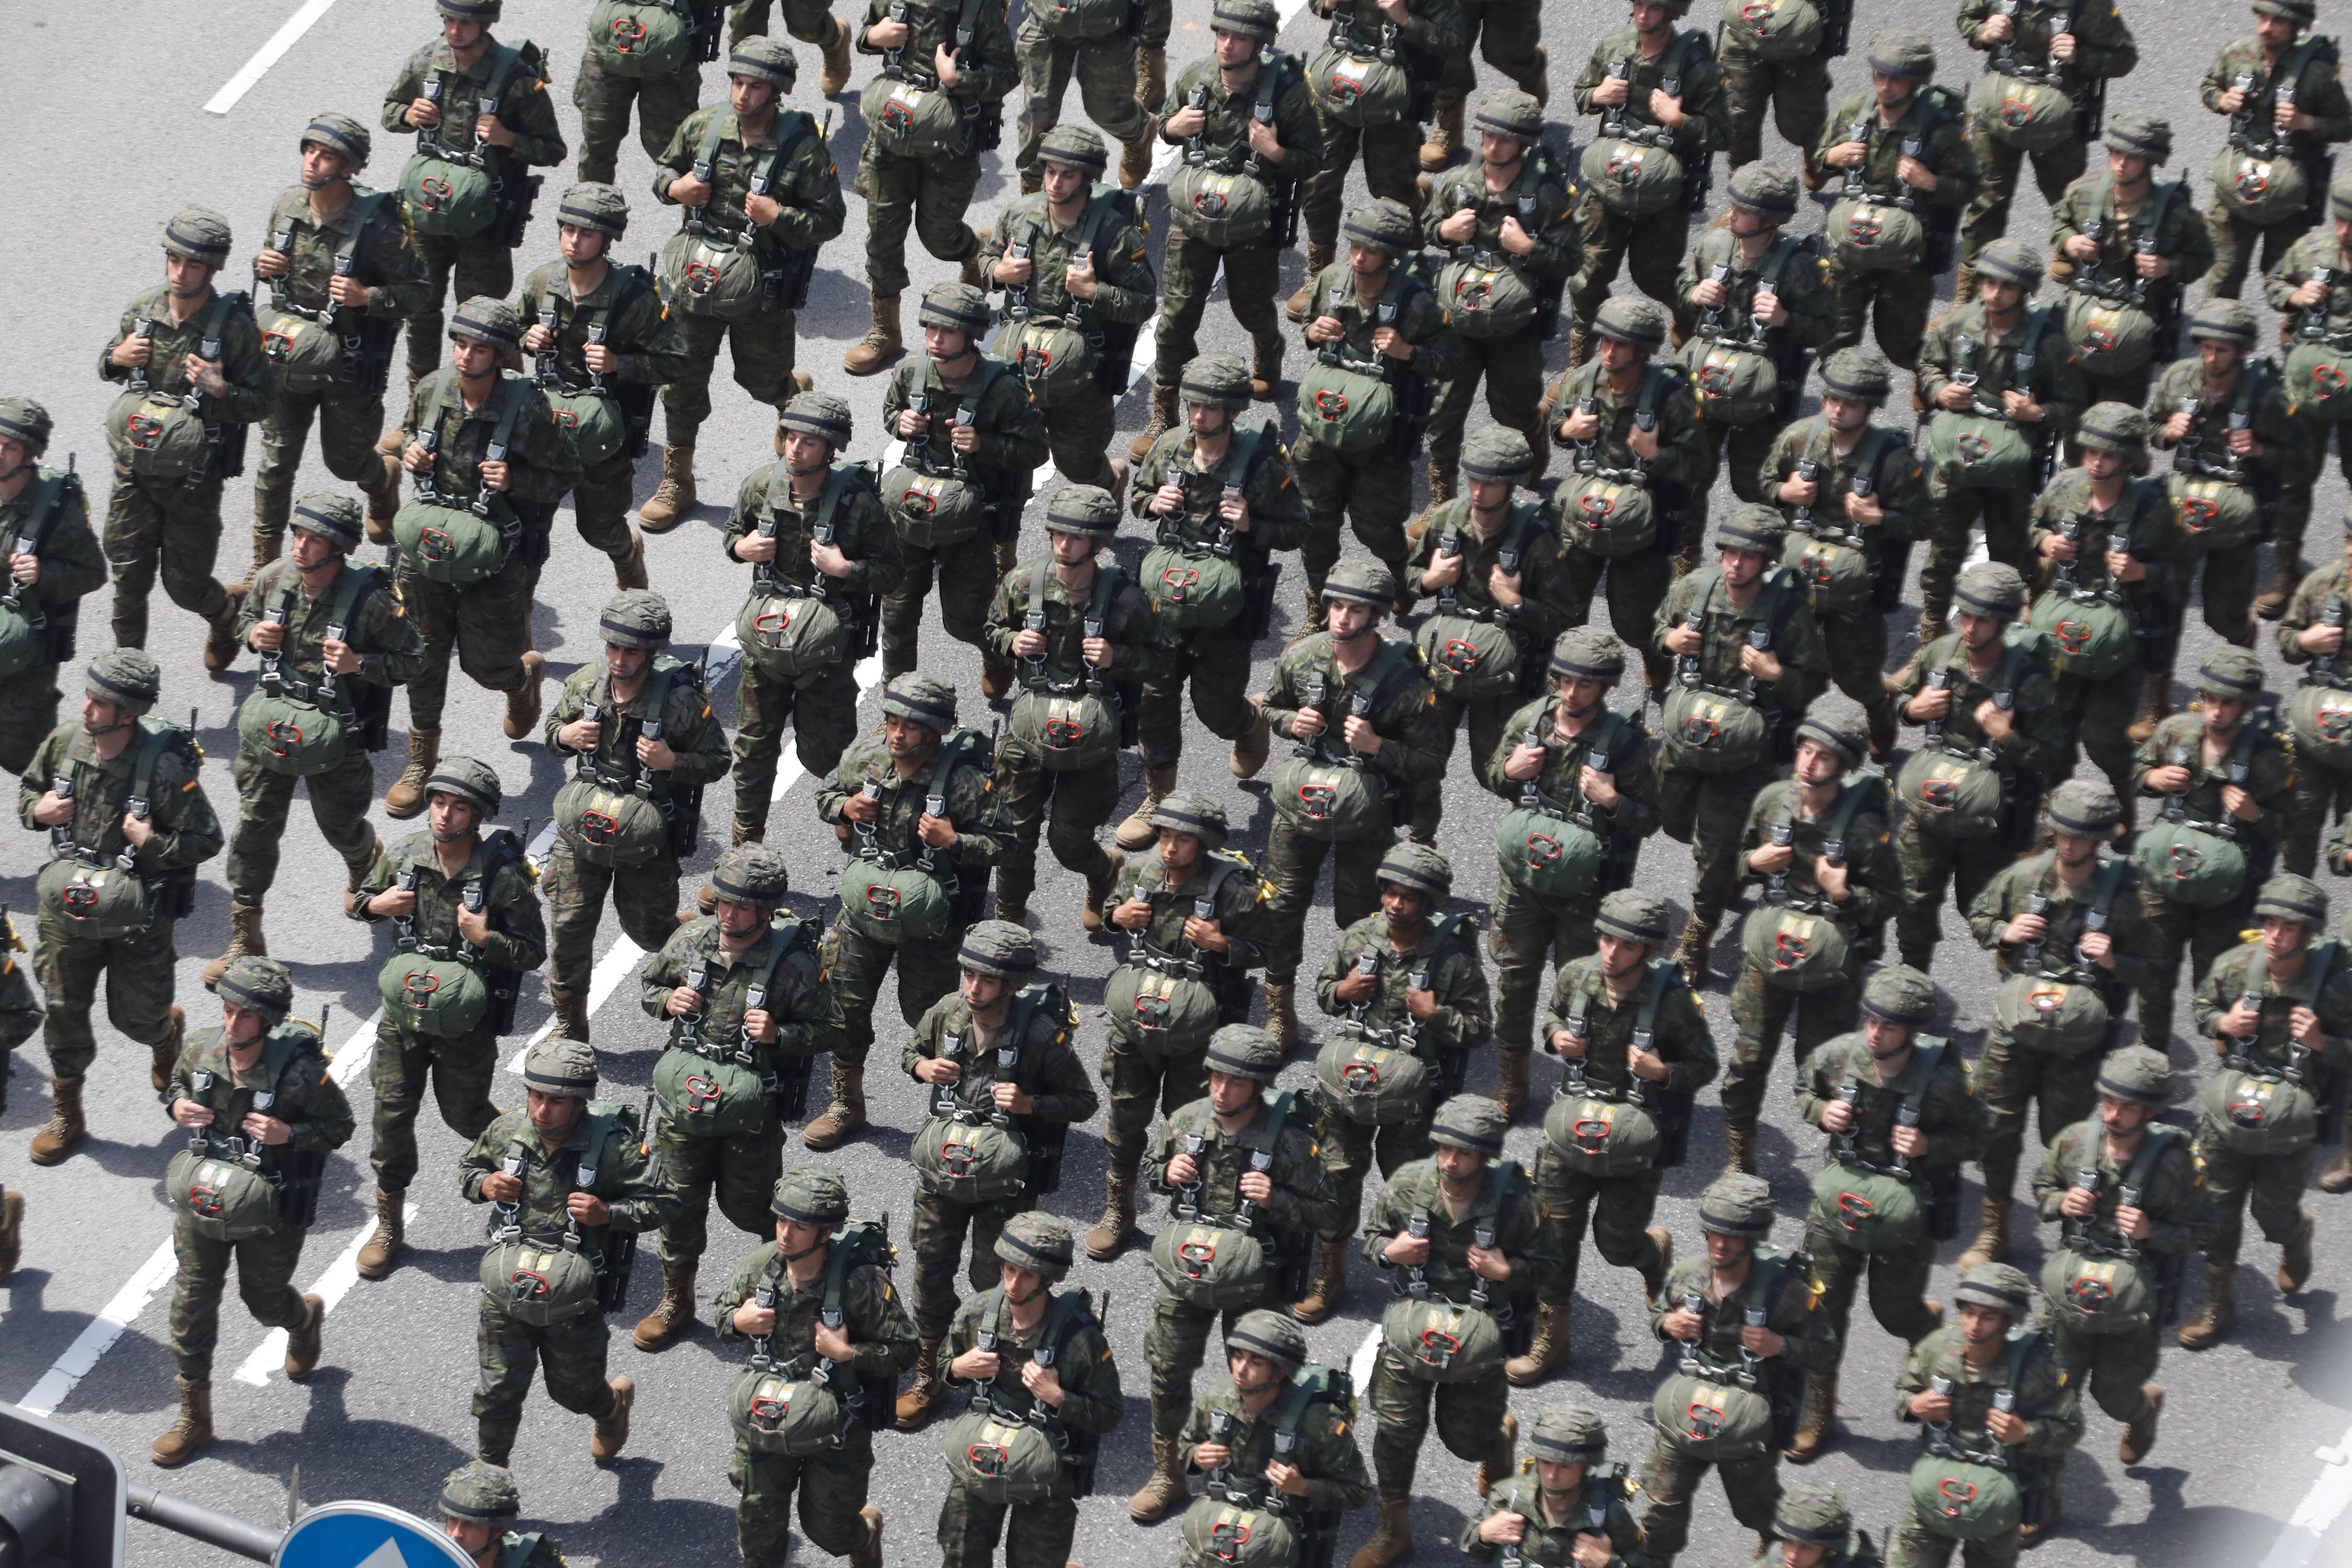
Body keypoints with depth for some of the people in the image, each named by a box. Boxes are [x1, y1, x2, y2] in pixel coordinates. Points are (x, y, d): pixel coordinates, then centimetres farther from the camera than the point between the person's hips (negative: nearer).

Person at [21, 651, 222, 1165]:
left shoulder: (166, 766, -25)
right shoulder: (63, 742, -11)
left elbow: (206, 840, -17)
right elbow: (27, 790, 10)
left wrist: (153, 843, -31)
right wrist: (38, 809, -12)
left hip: (139, 915, -4)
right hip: (70, 909, 4)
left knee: (136, 1016, 12)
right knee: (62, 1010, 11)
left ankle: (168, 1032, 51)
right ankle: (65, 1116, 30)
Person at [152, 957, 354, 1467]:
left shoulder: (299, 1070, -25)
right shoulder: (199, 1049, -12)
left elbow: (340, 1126, -12)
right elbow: (177, 1084, 11)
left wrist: (289, 1134, -29)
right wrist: (177, 1105, -12)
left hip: (270, 1211, -3)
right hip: (203, 1199, 3)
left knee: (265, 1302, 18)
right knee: (191, 1305, 6)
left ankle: (306, 1318, 58)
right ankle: (193, 1420, 22)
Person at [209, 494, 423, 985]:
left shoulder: (369, 599, -21)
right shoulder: (273, 579, -8)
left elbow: (412, 660, -12)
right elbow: (246, 616, 14)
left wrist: (359, 663, -27)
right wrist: (254, 634, -9)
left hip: (336, 736, -3)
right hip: (271, 723, 3)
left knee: (340, 826, 17)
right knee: (254, 825, 3)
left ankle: (366, 860, 56)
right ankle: (244, 938, 13)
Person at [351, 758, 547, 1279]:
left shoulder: (504, 875, -18)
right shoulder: (405, 855, -6)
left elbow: (533, 953, -12)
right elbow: (357, 901, 12)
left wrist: (485, 938, -27)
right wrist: (376, 905, -11)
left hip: (466, 1023, -3)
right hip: (404, 1010, 3)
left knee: (464, 1114, 12)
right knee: (392, 1115, 5)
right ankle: (389, 1227, 21)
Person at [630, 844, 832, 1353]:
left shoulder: (792, 964, -18)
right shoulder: (690, 939, -6)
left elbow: (824, 1032, -7)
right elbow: (648, 986, 11)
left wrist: (779, 1035, -24)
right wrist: (667, 1001, -11)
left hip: (752, 1111, -4)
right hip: (685, 1099, 4)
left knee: (747, 1207, 12)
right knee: (680, 1202, 14)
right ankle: (676, 1299, 33)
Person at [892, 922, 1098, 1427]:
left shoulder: (1040, 1035, -21)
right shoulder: (947, 1013, -9)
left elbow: (1085, 1101, -11)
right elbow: (910, 1051, 12)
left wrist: (1030, 1104, -26)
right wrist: (922, 1067, -11)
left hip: (1004, 1181, -5)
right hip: (942, 1171, 5)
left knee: (993, 1282, 5)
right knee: (931, 1272, 14)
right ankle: (928, 1380, 32)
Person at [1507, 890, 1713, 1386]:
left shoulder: (1672, 999, -19)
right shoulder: (1576, 976, -8)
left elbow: (1705, 1066, -8)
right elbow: (1555, 1014, 15)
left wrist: (1663, 1073, -26)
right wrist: (1556, 1038, -7)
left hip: (1637, 1138, -3)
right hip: (1574, 1126, 3)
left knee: (1616, 1243, 7)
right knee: (1555, 1234, 6)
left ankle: (1655, 1252, 45)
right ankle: (1551, 1339, 22)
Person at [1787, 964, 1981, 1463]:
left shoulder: (1943, 1080, -23)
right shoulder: (1840, 1054, -14)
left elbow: (1973, 1136, -7)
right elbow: (1805, 1088, 7)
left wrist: (1929, 1146, -26)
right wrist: (1821, 1112, -15)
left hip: (1905, 1211, -3)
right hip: (1839, 1198, 3)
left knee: (1895, 1311, 14)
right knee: (1822, 1309, 7)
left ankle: (1929, 1321, 53)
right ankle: (1818, 1416, 24)